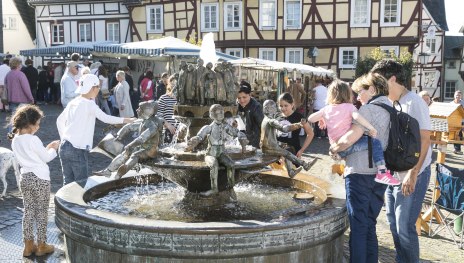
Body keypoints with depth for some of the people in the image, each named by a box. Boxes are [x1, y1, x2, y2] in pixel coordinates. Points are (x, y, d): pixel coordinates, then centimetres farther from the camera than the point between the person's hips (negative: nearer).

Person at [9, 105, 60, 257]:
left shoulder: (15, 140, 3)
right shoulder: (33, 140, -20)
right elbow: (46, 157, -11)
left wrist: (46, 148, 11)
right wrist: (53, 149, 7)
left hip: (25, 178, 7)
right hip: (39, 178, -7)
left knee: (28, 211, 14)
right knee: (41, 212, 6)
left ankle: (28, 245, 20)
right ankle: (41, 246, 16)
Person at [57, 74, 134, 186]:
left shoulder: (73, 102, 10)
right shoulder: (89, 104, -11)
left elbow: (59, 121, 18)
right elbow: (105, 118, -16)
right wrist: (124, 120, -6)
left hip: (64, 147, 7)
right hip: (78, 150, -7)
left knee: (68, 183, 12)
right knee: (81, 184, 2)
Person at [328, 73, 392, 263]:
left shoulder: (369, 109, -12)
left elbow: (349, 139, -22)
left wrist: (333, 148, -3)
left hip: (360, 173, -7)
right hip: (380, 173, 7)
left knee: (358, 226, 1)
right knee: (369, 225, 15)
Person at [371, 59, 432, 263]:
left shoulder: (413, 103, -14)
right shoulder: (392, 105, 11)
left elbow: (424, 141, -19)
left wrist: (412, 175, -23)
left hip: (410, 176, -8)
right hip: (393, 174, 8)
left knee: (404, 227, -5)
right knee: (393, 223, 15)